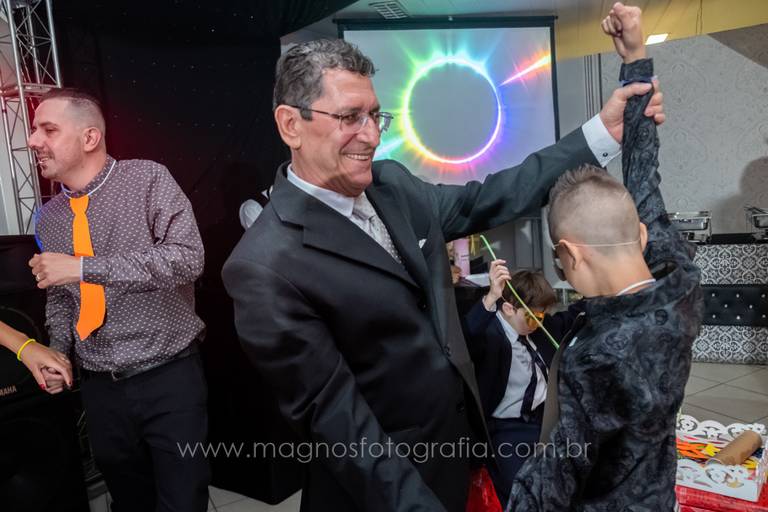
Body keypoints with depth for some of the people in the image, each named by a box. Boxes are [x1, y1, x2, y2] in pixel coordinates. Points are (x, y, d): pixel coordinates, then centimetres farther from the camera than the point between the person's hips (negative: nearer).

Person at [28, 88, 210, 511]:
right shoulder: (48, 218, 7)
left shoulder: (148, 180, -10)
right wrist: (57, 352, 3)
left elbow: (187, 258, -24)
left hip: (169, 378, -5)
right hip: (100, 388, 5)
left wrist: (84, 267, -23)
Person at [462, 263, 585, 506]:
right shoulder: (489, 334, -17)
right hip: (507, 428, -7)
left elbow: (573, 317, 22)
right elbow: (463, 341, -40)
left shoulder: (541, 324, 6)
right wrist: (490, 298, -52)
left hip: (549, 414, 7)